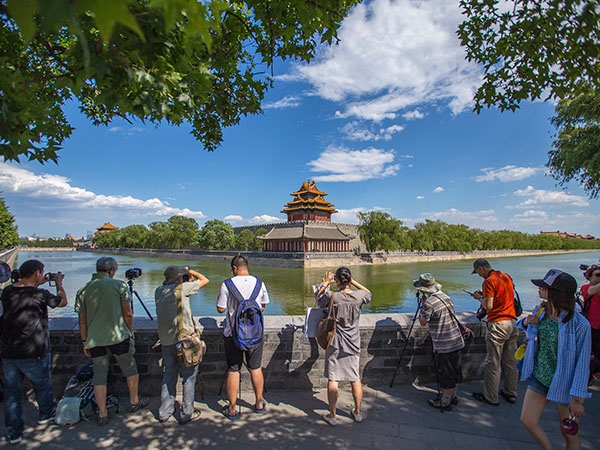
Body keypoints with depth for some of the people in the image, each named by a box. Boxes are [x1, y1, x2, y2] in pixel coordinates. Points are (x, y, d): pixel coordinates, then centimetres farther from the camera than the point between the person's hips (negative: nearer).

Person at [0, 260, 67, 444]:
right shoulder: (40, 295, -18)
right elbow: (62, 302, 0)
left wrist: (37, 285, 23)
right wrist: (59, 283, 12)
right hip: (33, 353, -5)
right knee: (42, 385, 19)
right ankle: (46, 413, 40)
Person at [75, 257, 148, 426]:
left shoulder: (83, 290, 3)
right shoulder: (119, 285, -7)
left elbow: (82, 320, 6)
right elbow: (128, 313, -8)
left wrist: (84, 341, 16)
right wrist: (130, 332, 6)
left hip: (95, 340, 3)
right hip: (118, 336, -3)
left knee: (99, 375, 13)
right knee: (130, 369, 16)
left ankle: (102, 414, 19)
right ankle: (134, 402, 30)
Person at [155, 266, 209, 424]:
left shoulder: (159, 291, 5)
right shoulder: (182, 288, -12)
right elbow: (205, 280, -1)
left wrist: (187, 281, 19)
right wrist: (190, 271, 11)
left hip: (166, 341, 6)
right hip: (184, 339, -6)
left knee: (168, 376, 19)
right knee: (189, 376, 8)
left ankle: (164, 412, 28)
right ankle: (187, 413, 17)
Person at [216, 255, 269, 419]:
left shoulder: (228, 284, -11)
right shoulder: (259, 283, -2)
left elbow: (221, 309, -6)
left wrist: (219, 299, 12)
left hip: (233, 333, -2)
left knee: (233, 371, 10)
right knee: (256, 369, 16)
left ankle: (231, 409, 22)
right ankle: (259, 404, 31)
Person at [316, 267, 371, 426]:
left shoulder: (332, 296, -18)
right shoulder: (359, 296, -11)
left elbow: (318, 299, 2)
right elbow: (368, 293, 13)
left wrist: (325, 283, 7)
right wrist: (353, 282, 7)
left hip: (335, 343, -3)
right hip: (353, 344, 3)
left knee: (332, 379, 8)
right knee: (355, 379, 16)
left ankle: (332, 415, 18)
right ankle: (357, 413, 31)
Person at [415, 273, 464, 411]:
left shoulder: (429, 303, -22)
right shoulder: (445, 297, 4)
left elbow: (422, 322, -8)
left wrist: (422, 303, -2)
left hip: (444, 346, -8)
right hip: (457, 341, 8)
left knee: (446, 376, 6)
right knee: (455, 372, 21)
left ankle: (445, 402, 20)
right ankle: (452, 396, 37)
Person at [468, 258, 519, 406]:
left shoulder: (489, 281, -14)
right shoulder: (507, 277, 11)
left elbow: (488, 306, -18)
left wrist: (479, 297, 0)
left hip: (498, 324, -8)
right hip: (512, 322, 8)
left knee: (493, 363, 2)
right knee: (511, 361, 17)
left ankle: (490, 397, 11)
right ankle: (511, 393, 28)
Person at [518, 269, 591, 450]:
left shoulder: (579, 324, -20)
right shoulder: (540, 312, -3)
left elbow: (583, 362, -16)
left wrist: (577, 398, -16)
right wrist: (526, 322, -6)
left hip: (563, 384, -5)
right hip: (539, 378, 5)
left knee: (569, 433, 13)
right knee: (527, 421, 9)